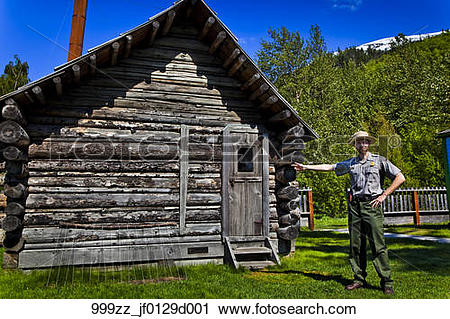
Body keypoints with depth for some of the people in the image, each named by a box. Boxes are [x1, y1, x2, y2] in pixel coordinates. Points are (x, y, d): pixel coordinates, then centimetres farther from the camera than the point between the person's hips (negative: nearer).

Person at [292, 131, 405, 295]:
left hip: (371, 205, -4)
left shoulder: (379, 160, 5)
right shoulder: (351, 163, 16)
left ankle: (386, 282, 4)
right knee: (356, 245, 5)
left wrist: (383, 195, -4)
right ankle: (359, 279, 14)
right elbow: (329, 167, 19)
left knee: (378, 245, -6)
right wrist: (306, 167, 16)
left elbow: (400, 177, 3)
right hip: (354, 206, 4)